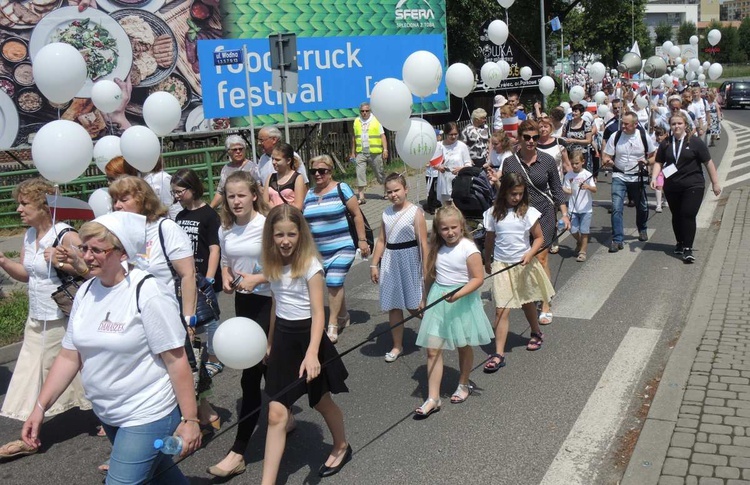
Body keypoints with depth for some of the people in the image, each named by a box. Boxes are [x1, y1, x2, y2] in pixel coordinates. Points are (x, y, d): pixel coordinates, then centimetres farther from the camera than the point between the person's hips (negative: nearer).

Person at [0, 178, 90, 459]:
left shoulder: (65, 236, -20)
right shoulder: (29, 236, 6)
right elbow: (25, 273, 18)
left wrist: (60, 262, -30)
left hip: (62, 319, -8)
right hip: (37, 319, 9)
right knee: (32, 373, 10)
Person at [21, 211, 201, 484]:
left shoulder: (147, 293, -18)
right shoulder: (86, 292, 2)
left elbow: (176, 360, -18)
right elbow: (69, 357, 8)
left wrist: (190, 420, -18)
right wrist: (40, 407, 4)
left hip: (147, 416, -7)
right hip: (108, 416, 7)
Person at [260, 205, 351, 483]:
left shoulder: (310, 264, -16)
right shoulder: (273, 265, 2)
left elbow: (318, 312, -21)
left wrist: (312, 353, -33)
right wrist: (270, 342, 19)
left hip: (307, 337, -4)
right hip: (283, 338, 5)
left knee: (321, 402, 17)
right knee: (276, 414, -2)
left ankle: (341, 447, 45)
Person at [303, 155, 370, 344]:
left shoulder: (341, 189, -6)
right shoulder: (309, 194, 9)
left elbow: (357, 215, -5)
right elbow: (305, 222, 17)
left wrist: (362, 240, -9)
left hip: (342, 247, -5)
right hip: (319, 250, 5)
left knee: (334, 283, -14)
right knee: (335, 284, 12)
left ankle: (333, 325, -5)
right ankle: (343, 317, 30)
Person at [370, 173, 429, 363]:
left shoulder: (415, 212, -9)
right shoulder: (386, 213, 7)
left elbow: (423, 243, -11)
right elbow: (381, 240, 11)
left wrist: (426, 270, -13)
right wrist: (374, 265, 8)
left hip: (409, 260, -5)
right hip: (389, 261, 5)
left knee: (414, 306, 1)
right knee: (392, 306, 9)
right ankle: (397, 346, 22)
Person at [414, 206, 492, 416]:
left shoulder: (468, 248, -14)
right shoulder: (437, 248, 2)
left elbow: (478, 278, -16)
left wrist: (458, 294, -27)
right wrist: (426, 298, 13)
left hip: (462, 301, -4)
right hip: (438, 301, 4)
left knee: (464, 346, 16)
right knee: (433, 350, -2)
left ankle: (463, 385, 39)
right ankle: (433, 398, 2)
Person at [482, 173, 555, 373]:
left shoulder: (528, 212, -7)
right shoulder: (494, 213, -2)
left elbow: (539, 238, -2)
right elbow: (489, 240, 9)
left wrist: (530, 254, -18)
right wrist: (487, 261, 18)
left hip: (524, 264, 0)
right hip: (501, 266, 0)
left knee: (527, 303, 20)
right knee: (502, 310, -6)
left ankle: (537, 333, 47)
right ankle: (499, 354, -6)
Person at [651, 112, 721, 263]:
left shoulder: (695, 142, -3)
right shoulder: (665, 144, 7)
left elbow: (708, 163, 0)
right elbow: (659, 162, 9)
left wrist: (715, 183, 0)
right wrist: (654, 177, -9)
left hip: (693, 186, -4)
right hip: (671, 187, 4)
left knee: (688, 215, -11)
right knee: (676, 216, 13)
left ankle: (687, 249, -8)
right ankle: (680, 243, 32)